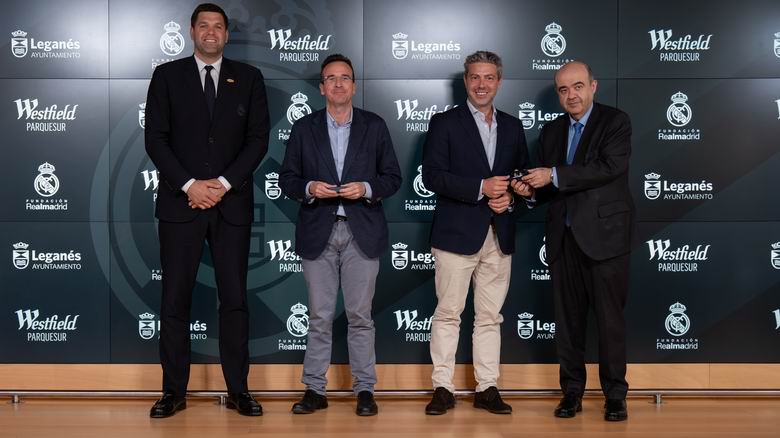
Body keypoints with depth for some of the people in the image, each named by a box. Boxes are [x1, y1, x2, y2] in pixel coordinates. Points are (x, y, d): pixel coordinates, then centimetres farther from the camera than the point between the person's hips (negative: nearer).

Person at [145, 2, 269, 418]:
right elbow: (155, 137, 0)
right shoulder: (167, 75, 7)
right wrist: (189, 185, -11)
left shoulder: (248, 77, 9)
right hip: (180, 203, 0)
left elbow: (258, 138, 2)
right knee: (175, 299, 2)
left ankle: (238, 390, 11)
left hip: (232, 204, 1)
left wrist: (223, 184, -9)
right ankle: (174, 391, 11)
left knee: (234, 298, 2)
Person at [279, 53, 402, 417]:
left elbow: (393, 177, 6)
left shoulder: (375, 126, 6)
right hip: (318, 232, 1)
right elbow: (287, 178, 7)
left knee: (360, 315, 3)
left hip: (362, 232, -1)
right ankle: (315, 389, 13)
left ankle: (365, 389, 12)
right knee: (319, 316, 5)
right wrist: (309, 188, -13)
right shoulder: (304, 128, 8)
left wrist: (367, 189, -12)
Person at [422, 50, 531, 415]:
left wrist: (509, 197, -4)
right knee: (448, 313, -1)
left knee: (490, 316, 8)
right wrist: (481, 188, -18)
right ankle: (442, 388, 7)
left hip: (499, 235, 4)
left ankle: (487, 389, 15)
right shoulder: (445, 122, 1)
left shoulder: (512, 127, 15)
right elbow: (431, 175, -10)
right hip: (457, 233, -4)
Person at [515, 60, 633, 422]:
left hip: (603, 235, -5)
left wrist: (554, 176, -18)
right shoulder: (551, 131, 15)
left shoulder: (615, 121, -1)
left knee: (609, 318, 1)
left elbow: (610, 166, -18)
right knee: (568, 319, 9)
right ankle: (572, 391, 18)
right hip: (564, 238, 5)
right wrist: (528, 190, -7)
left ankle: (615, 395, 11)